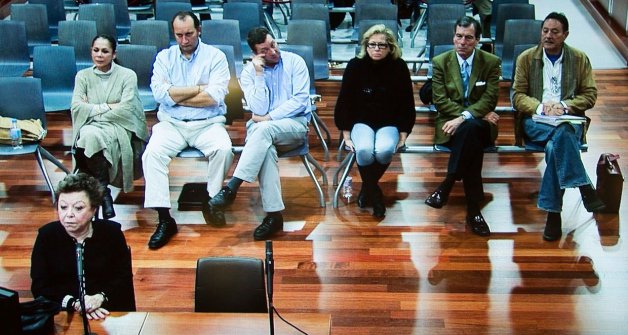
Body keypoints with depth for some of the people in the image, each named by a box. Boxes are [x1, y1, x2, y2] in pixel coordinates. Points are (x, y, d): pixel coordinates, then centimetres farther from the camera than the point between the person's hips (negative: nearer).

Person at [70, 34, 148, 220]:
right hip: (91, 127, 2)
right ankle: (103, 192, -24)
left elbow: (126, 109, -9)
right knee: (87, 136, -35)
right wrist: (107, 107, -8)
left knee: (92, 137, -35)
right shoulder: (83, 76, 13)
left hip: (120, 127, -2)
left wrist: (94, 111, -6)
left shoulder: (127, 75, 5)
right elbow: (76, 107, -2)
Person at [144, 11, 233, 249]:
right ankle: (164, 219, -26)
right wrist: (199, 88, -7)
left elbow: (214, 96, -12)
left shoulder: (215, 57, 2)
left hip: (208, 123, -1)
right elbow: (159, 93, -7)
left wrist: (176, 96, -6)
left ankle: (211, 201, -7)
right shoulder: (164, 57, 9)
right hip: (171, 124, 2)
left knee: (223, 149, -32)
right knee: (152, 153, -27)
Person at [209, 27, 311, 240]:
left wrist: (269, 117, -11)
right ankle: (274, 214, -38)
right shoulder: (249, 72, 5)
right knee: (266, 148, -35)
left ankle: (231, 188, -37)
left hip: (295, 123, -1)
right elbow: (259, 110, -6)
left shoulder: (294, 62, 2)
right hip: (261, 127, 1)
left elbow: (300, 100, -5)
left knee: (263, 129, -35)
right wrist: (259, 75, -11)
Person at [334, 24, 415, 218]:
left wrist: (403, 136, -4)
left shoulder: (399, 67, -6)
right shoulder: (355, 66, -6)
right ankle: (375, 194, -7)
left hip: (389, 123, 0)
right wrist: (346, 135, -5)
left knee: (384, 151, -32)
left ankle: (367, 188, -4)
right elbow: (344, 102, -1)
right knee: (364, 151, -32)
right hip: (362, 121, 0)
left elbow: (407, 104, 1)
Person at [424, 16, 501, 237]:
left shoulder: (491, 62, 3)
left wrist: (465, 117, -24)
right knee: (470, 134, -36)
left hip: (481, 125, 0)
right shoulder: (440, 62, 3)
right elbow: (440, 101, -4)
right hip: (451, 124, 0)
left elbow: (489, 100, -7)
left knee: (469, 129, -38)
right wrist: (479, 114, -13)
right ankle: (473, 208, -35)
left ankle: (447, 186, -29)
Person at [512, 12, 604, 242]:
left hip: (570, 119, 1)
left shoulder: (580, 59, 10)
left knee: (555, 146, -35)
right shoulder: (526, 58, 9)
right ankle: (584, 188, -37)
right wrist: (541, 107, -13)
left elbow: (590, 95, 8)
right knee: (562, 134, -37)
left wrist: (565, 106, -10)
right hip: (535, 120, 0)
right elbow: (518, 96, 6)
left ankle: (553, 212, -32)